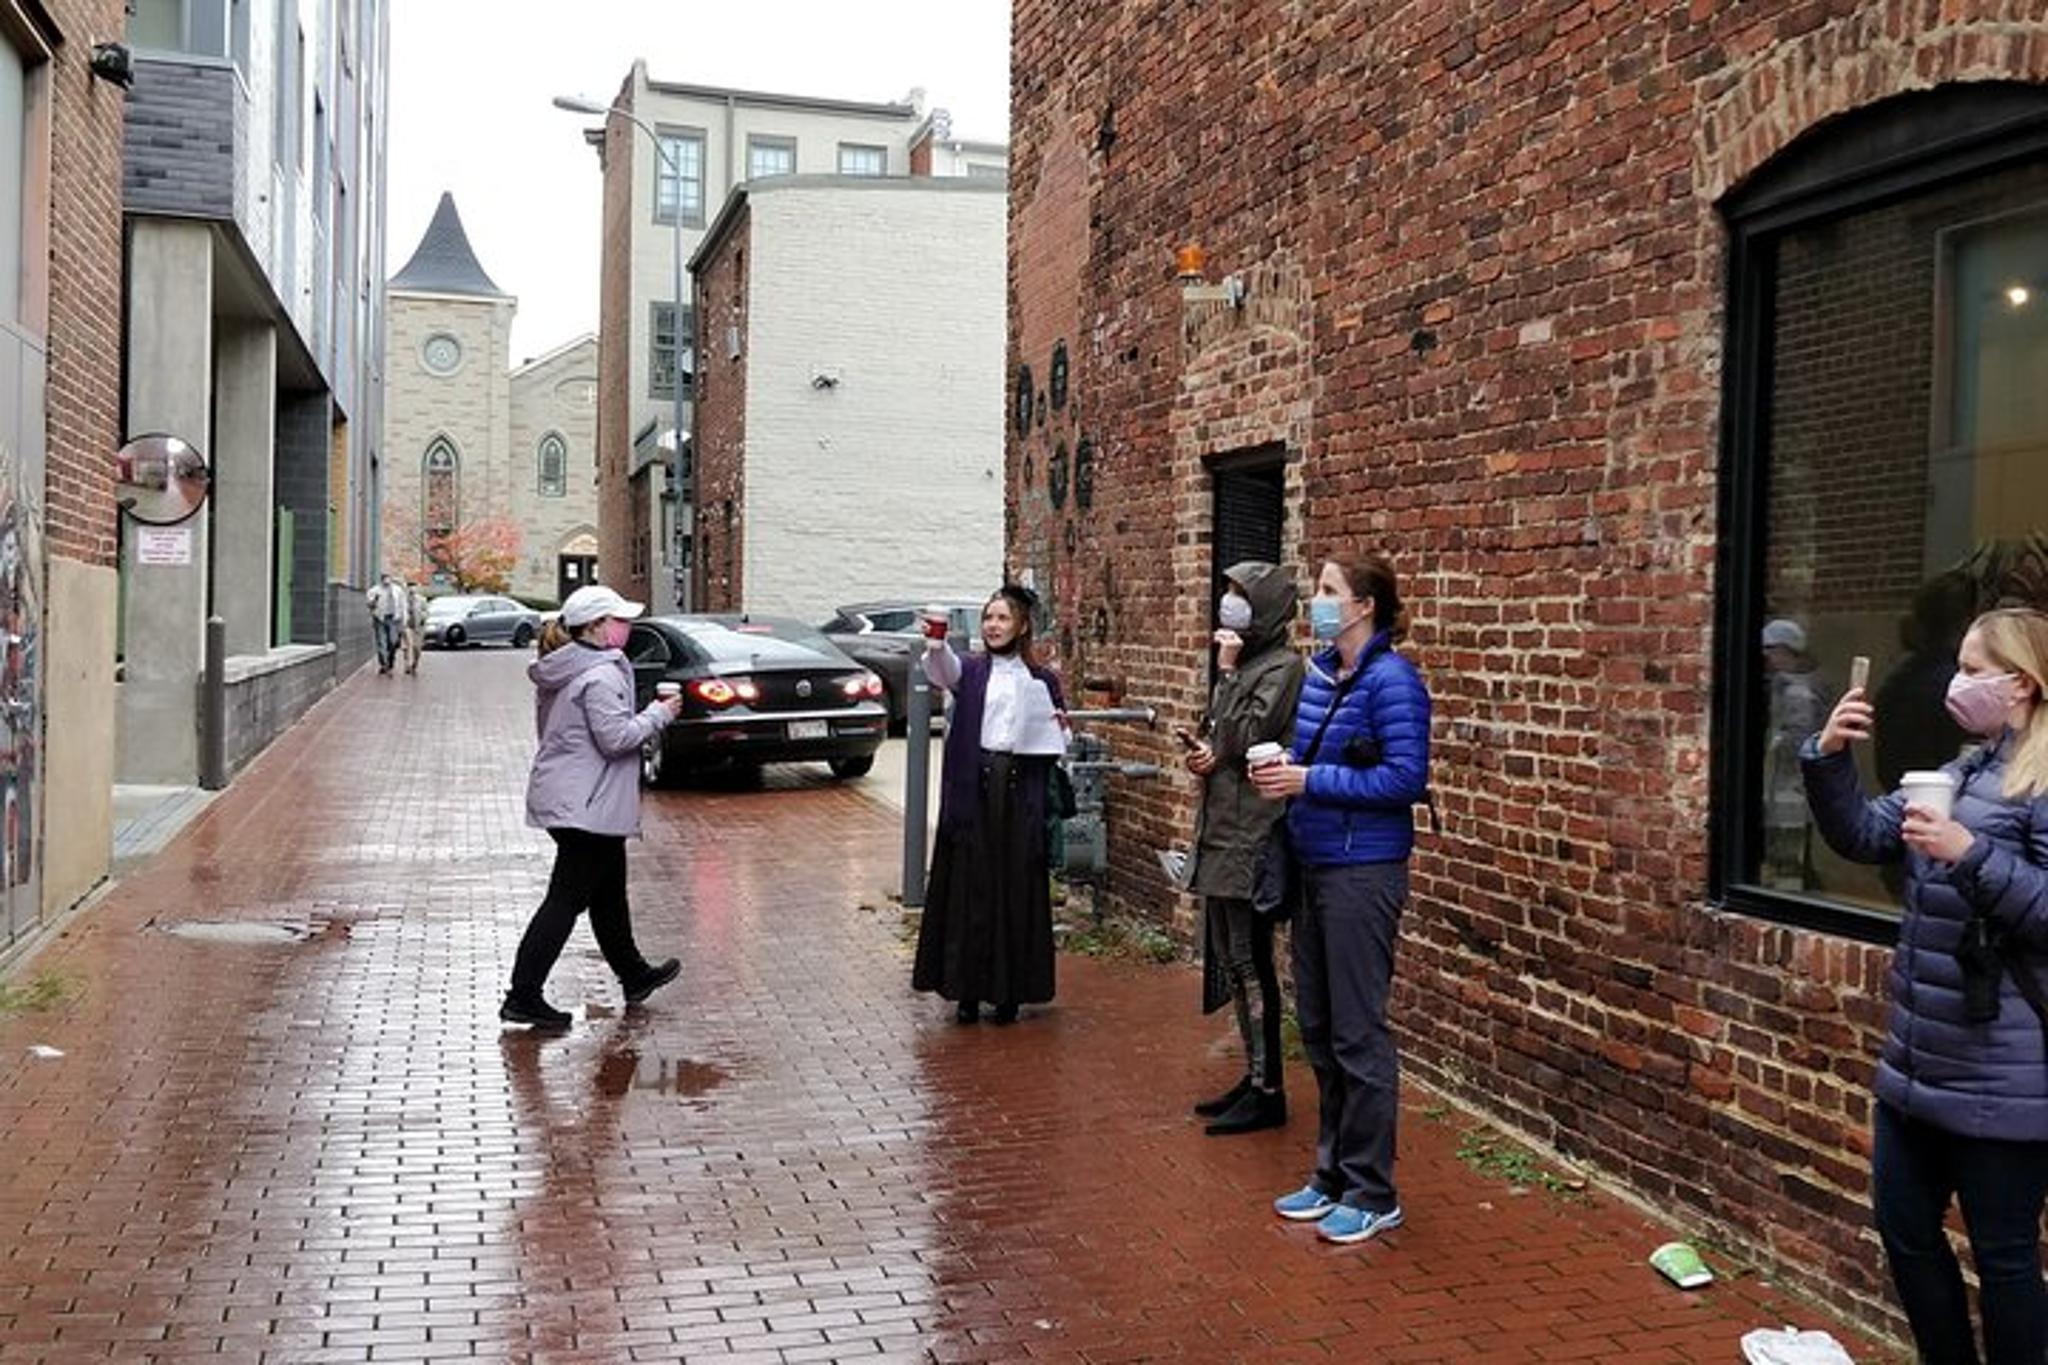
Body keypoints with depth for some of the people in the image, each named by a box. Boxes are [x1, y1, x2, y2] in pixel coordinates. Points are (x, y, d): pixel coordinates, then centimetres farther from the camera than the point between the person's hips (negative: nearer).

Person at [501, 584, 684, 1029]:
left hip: (561, 798, 10)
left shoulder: (558, 674, 12)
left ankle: (634, 975, 35)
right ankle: (523, 997, -3)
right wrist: (659, 713, -9)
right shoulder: (601, 675, -19)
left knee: (609, 890, 21)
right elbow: (617, 737, -23)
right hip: (585, 804, -10)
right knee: (566, 899, -5)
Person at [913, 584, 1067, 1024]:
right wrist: (935, 645, -39)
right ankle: (967, 990, 7)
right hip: (972, 789, -1)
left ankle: (1008, 991, 11)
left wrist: (1060, 727, -4)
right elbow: (945, 670, -17)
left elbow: (1054, 745, 19)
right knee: (969, 889, 0)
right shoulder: (971, 670, 7)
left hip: (1020, 793, 1)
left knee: (1016, 891, 2)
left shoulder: (1041, 680, 12)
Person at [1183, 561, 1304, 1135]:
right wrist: (1204, 754, 3)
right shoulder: (1245, 663, 17)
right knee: (1229, 959, 14)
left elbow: (1245, 737, -19)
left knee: (1248, 961, -5)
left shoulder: (1283, 667, -11)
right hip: (1222, 832, 10)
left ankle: (1267, 1092, 4)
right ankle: (1254, 1077, 24)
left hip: (1252, 836, -10)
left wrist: (1227, 672, -13)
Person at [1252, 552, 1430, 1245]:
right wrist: (1283, 771, 0)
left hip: (1363, 872, -9)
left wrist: (1310, 781, -19)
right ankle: (1334, 1174, 28)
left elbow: (1405, 778, -19)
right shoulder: (1318, 672, 10)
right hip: (1315, 868, 9)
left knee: (1358, 1033, -1)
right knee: (1318, 1026, 15)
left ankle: (1373, 1194, 11)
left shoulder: (1390, 680, -15)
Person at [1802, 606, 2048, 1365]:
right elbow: (1861, 837, 8)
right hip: (1917, 1062, 9)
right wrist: (1829, 758, -6)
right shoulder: (1959, 775, 12)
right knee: (1903, 1228, 18)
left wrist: (1972, 854, -28)